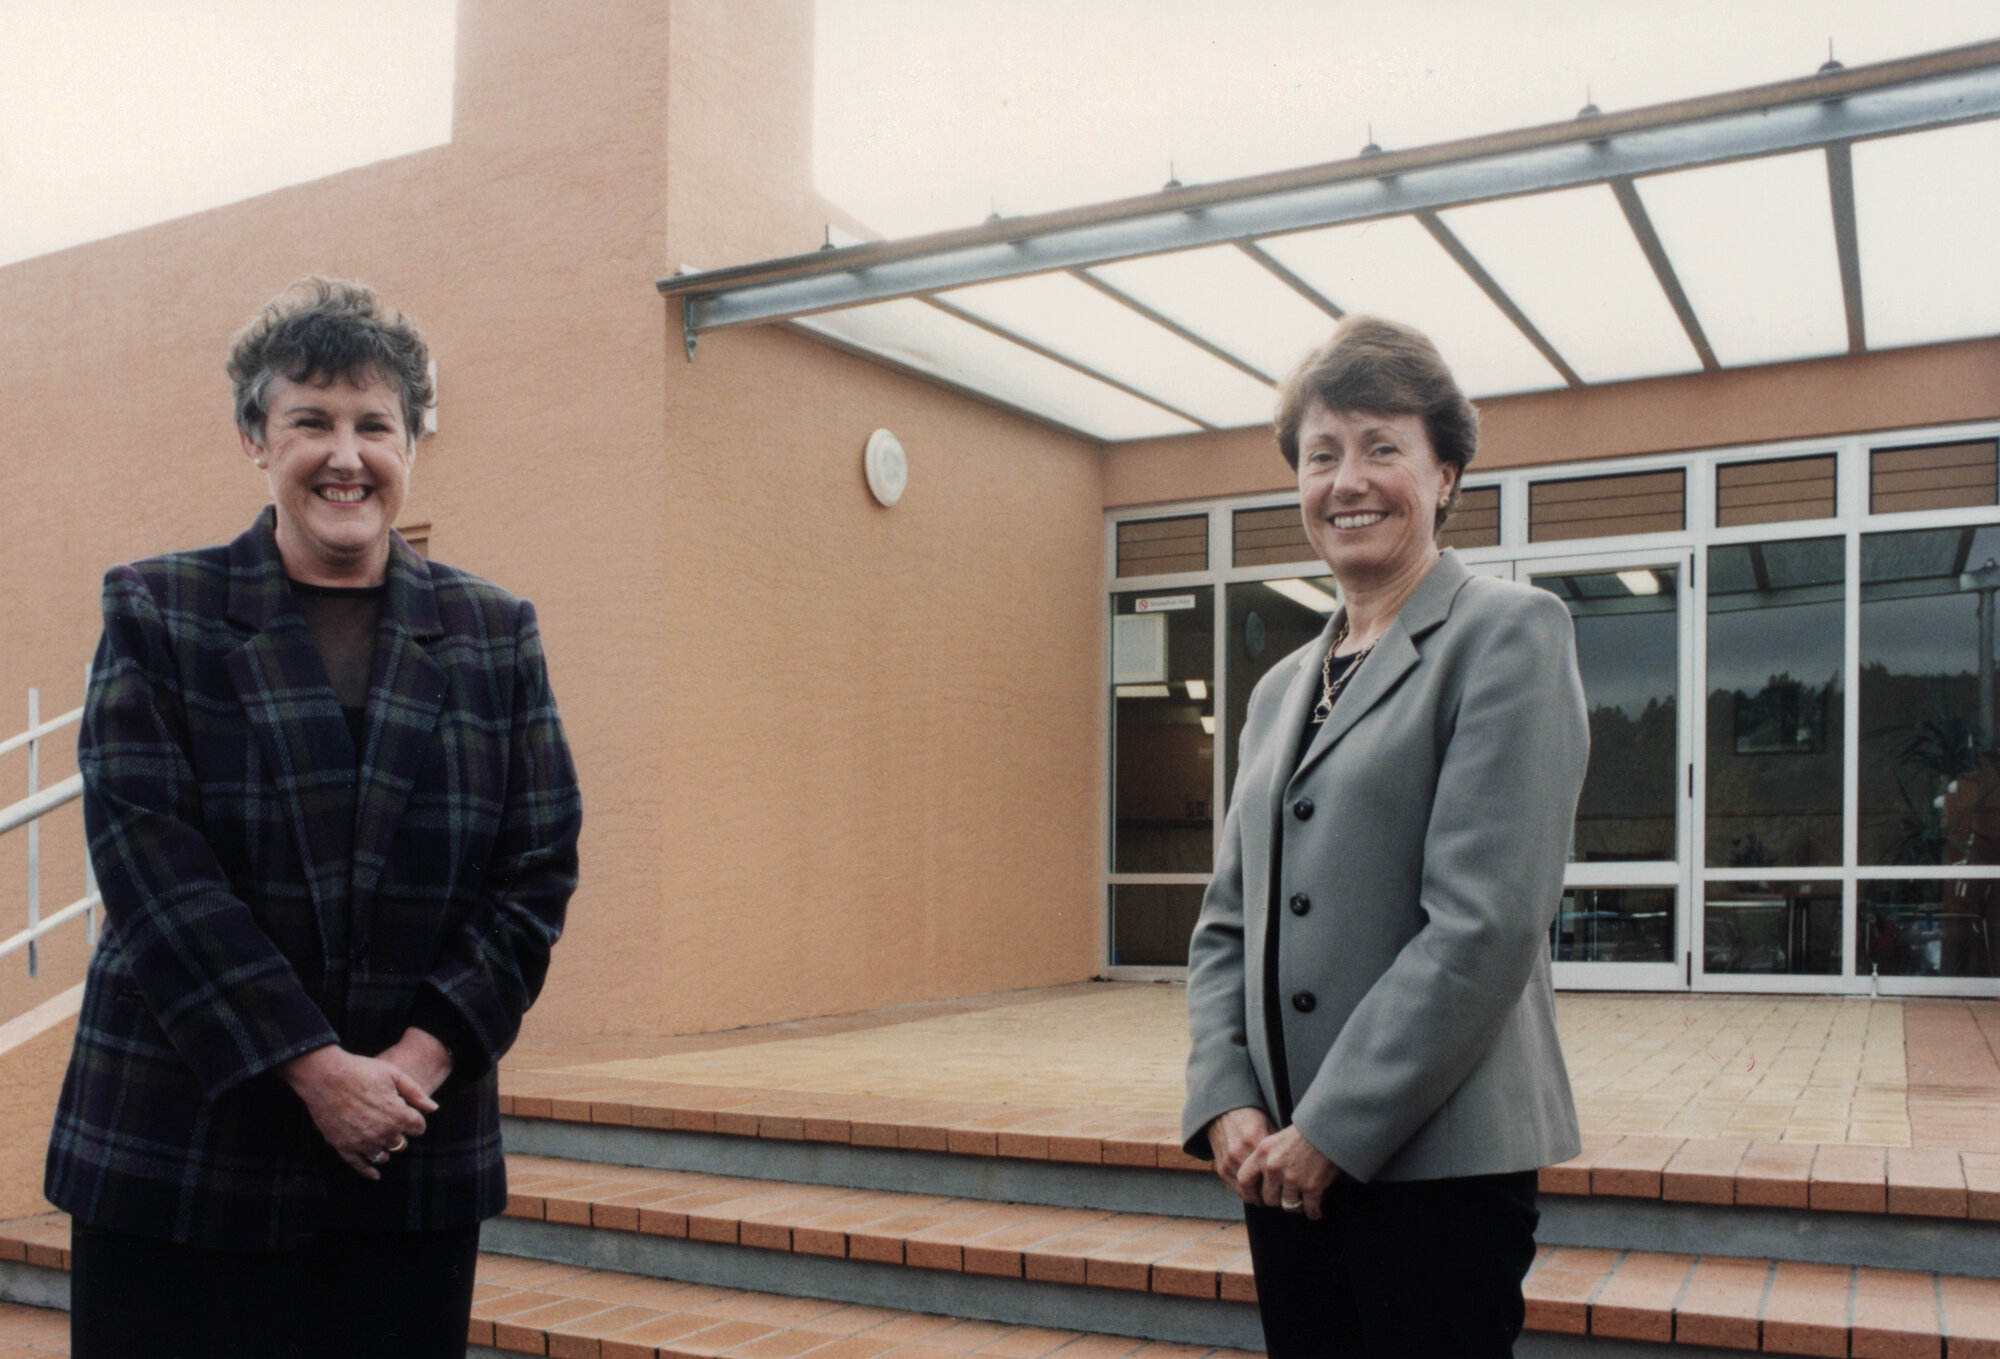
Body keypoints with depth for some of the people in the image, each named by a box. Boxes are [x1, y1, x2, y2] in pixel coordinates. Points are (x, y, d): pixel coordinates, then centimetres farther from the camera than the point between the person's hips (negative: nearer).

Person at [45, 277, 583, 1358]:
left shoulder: (492, 634, 8)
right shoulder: (157, 616, 3)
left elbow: (540, 868, 3)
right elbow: (150, 862, -7)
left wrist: (423, 1056, -9)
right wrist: (313, 1065, -14)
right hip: (187, 1151, -1)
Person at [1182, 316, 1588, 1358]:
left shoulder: (1508, 633, -6)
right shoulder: (1280, 689, 15)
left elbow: (1486, 924, -15)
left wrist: (1334, 1131, -14)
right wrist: (1228, 1106, -1)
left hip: (1434, 1161, -6)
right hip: (1284, 1162, 6)